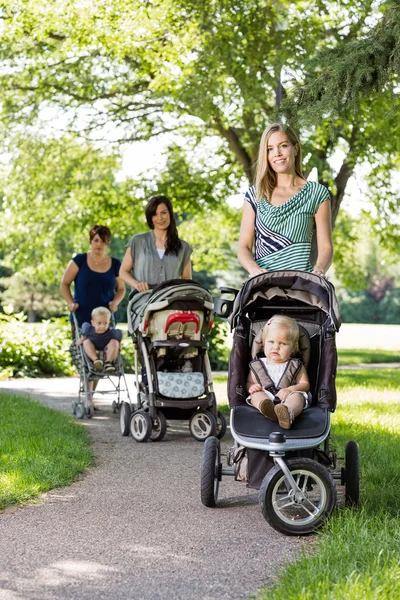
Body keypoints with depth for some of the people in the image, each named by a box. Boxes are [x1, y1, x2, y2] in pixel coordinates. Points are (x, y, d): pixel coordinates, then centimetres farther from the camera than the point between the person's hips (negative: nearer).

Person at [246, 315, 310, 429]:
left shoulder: (296, 366, 16)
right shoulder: (257, 365, 21)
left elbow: (305, 385, 8)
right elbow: (249, 382, 22)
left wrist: (290, 390, -13)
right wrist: (251, 387, -6)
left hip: (287, 398, -1)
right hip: (265, 398, 2)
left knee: (298, 396, -33)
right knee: (256, 394, -28)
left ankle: (288, 413, -71)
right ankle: (268, 409, -64)